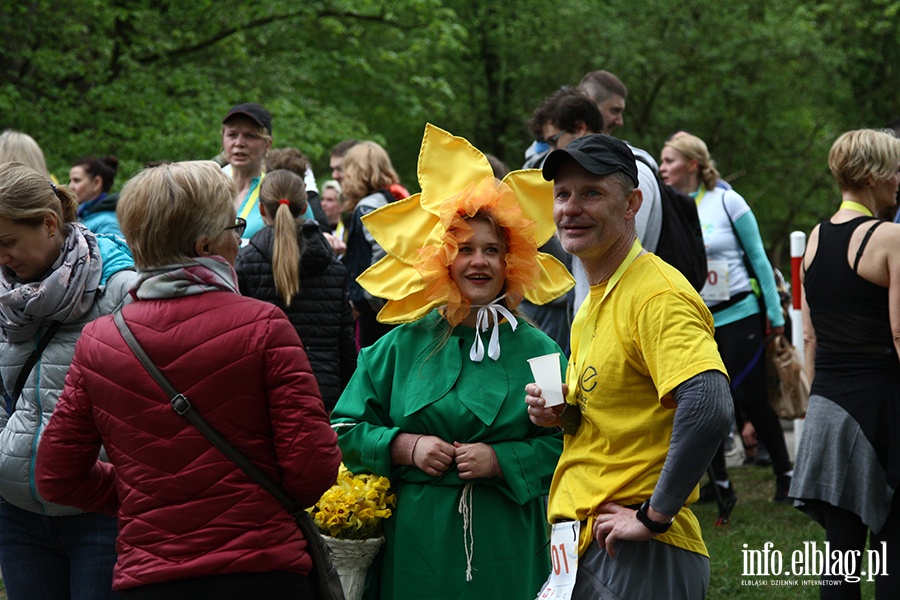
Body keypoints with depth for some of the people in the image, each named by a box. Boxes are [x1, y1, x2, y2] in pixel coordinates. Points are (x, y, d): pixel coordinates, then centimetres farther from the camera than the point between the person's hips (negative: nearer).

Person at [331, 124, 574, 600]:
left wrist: (500, 460, -14)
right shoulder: (403, 345, 6)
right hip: (417, 542, 1)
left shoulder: (535, 351, 2)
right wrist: (406, 447, -7)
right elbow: (346, 429, 8)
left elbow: (565, 444, -2)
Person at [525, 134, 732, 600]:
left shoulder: (658, 296, -16)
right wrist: (563, 413, 7)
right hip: (584, 545, 9)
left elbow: (708, 409, -30)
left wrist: (653, 517, -24)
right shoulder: (595, 300, 15)